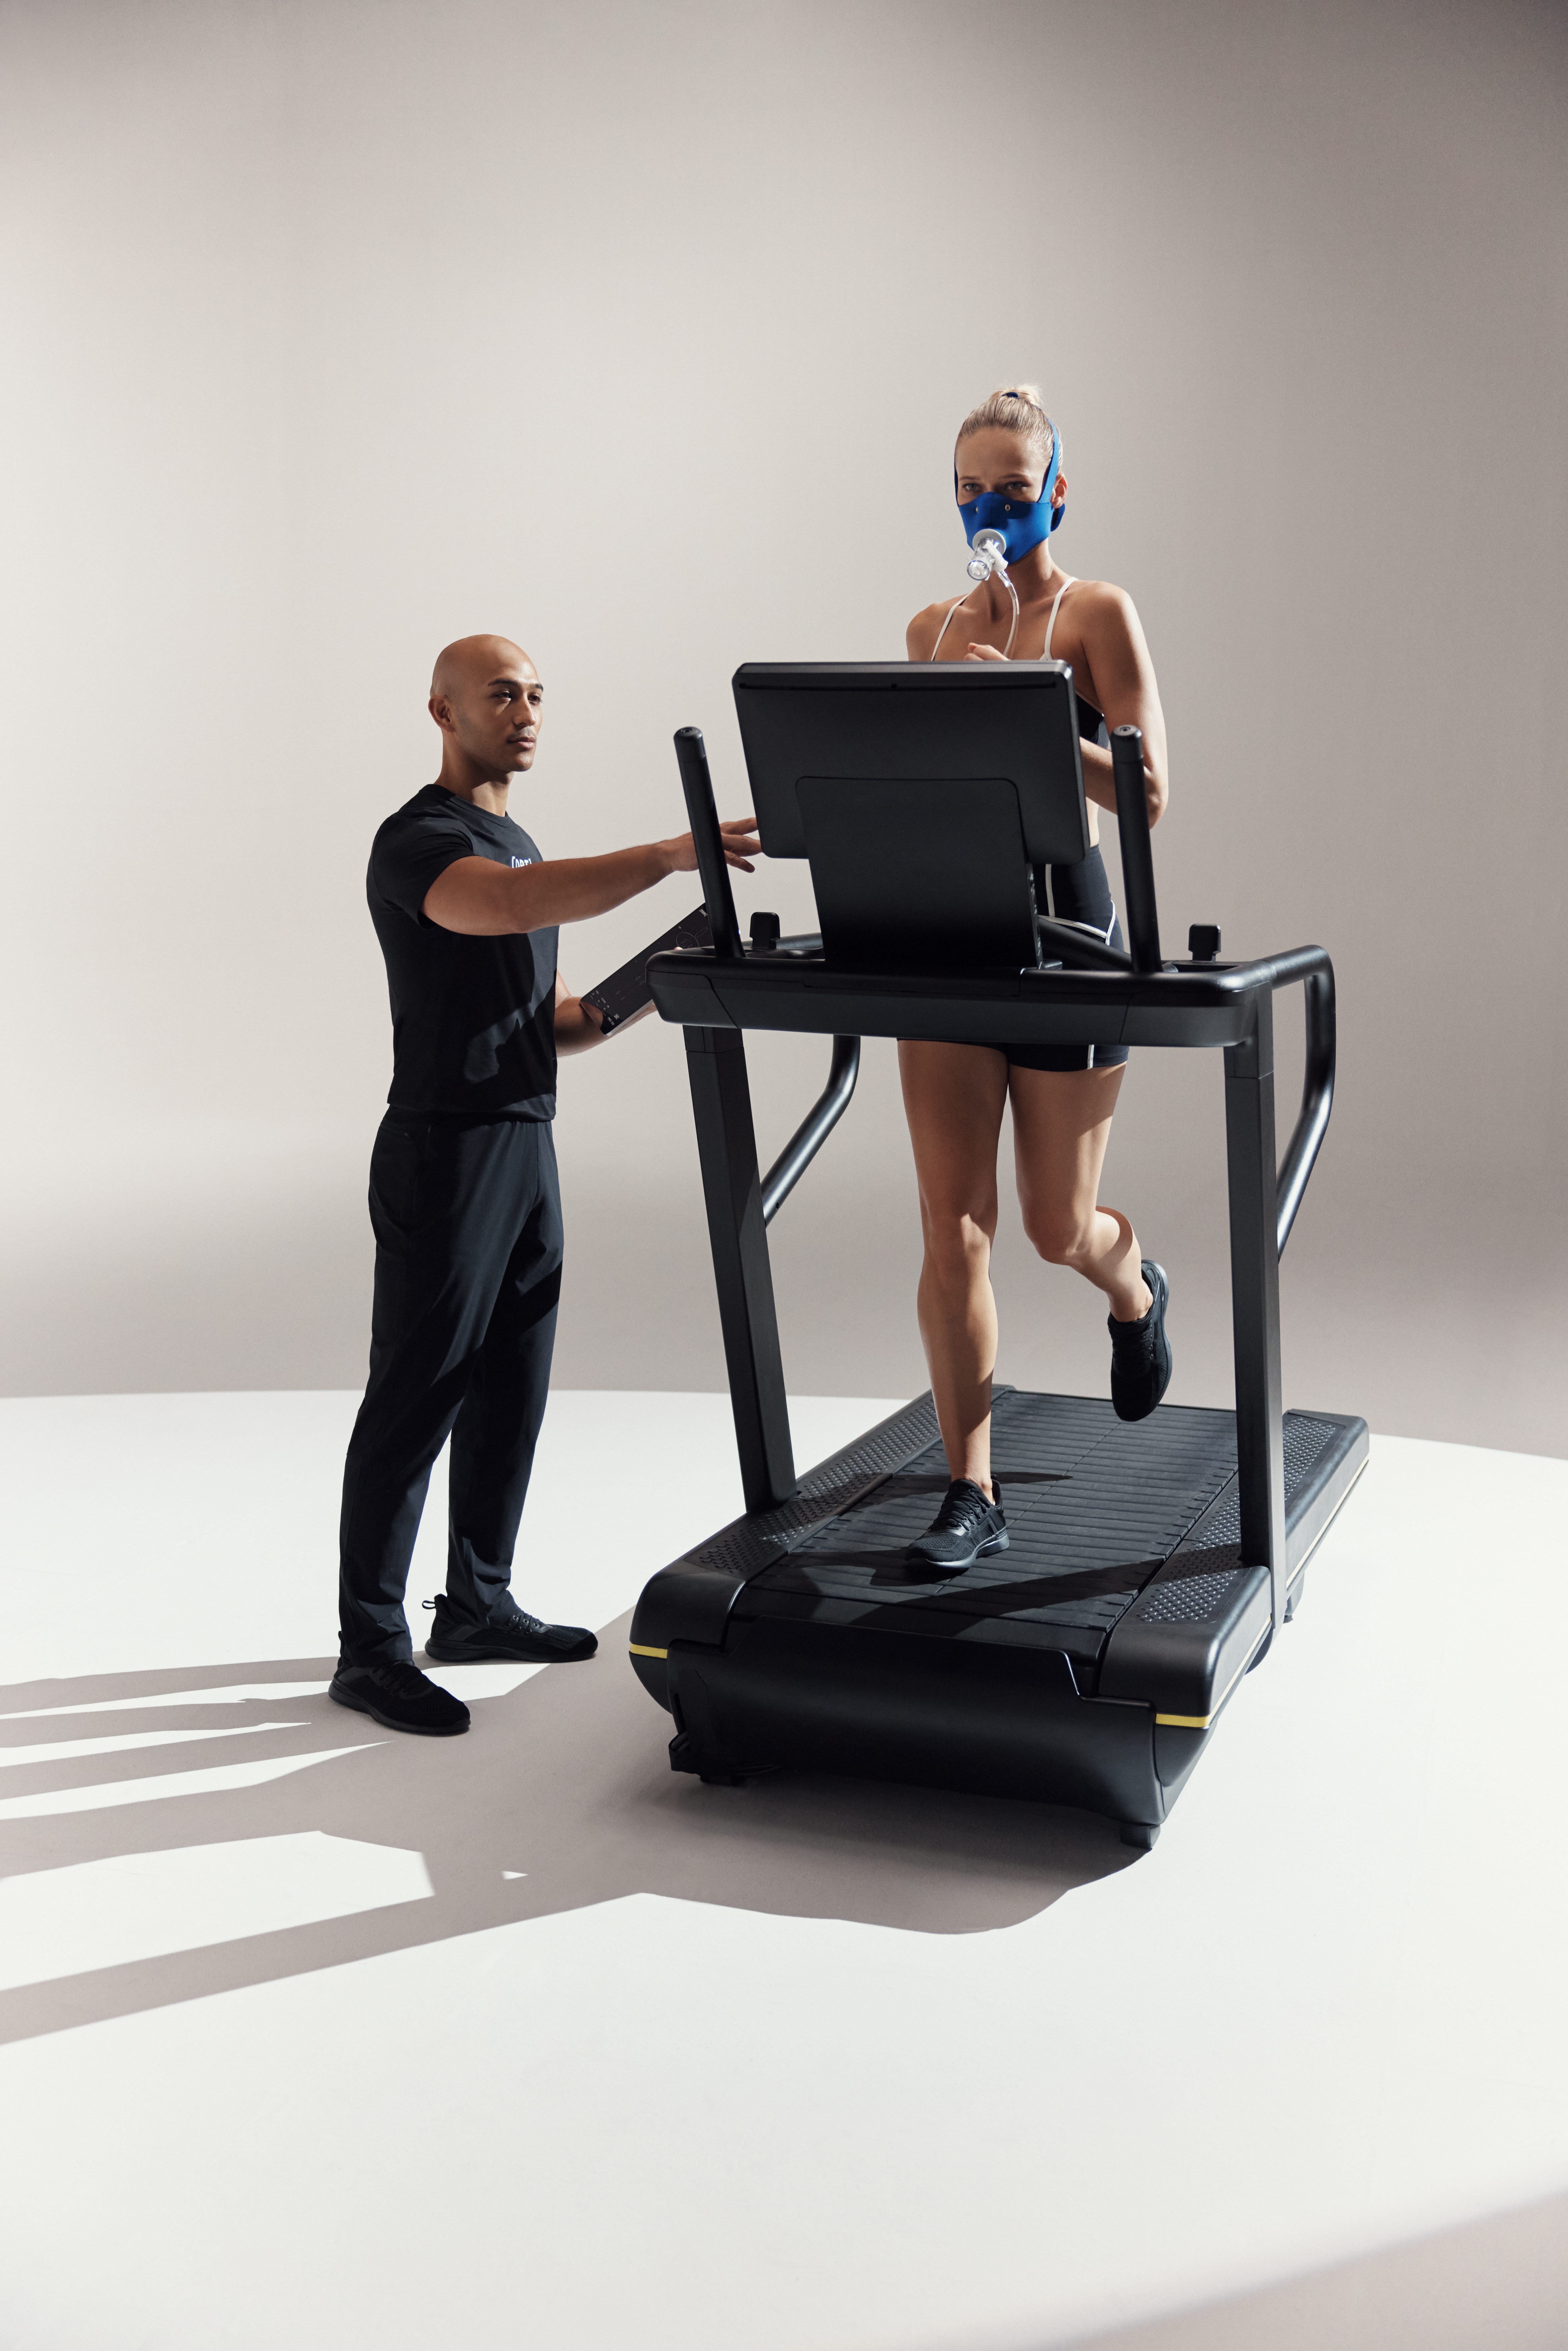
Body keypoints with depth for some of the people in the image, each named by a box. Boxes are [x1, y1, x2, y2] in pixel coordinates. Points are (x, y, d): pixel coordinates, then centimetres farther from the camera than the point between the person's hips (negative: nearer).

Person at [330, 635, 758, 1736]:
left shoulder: (515, 843, 20)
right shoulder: (419, 841, -10)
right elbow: (515, 905, -34)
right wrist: (668, 855, -39)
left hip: (527, 1146, 9)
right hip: (446, 1151, -9)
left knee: (512, 1394, 13)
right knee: (414, 1401, -5)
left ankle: (478, 1606, 25)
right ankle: (371, 1648, 3)